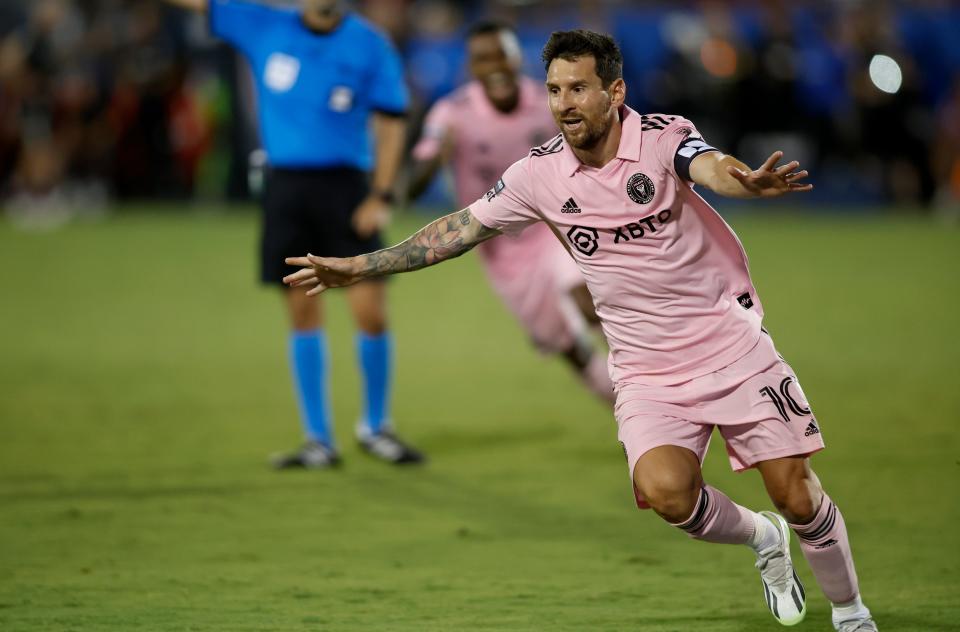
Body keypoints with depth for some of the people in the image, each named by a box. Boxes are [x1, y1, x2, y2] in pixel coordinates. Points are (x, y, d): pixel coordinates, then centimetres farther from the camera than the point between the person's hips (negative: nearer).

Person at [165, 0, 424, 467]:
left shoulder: (370, 45, -1)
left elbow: (391, 122, 0)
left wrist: (381, 196, -7)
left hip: (344, 185, -2)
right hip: (285, 185, 2)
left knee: (370, 312, -7)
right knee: (303, 315, 3)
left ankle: (376, 428, 14)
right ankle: (319, 441, 10)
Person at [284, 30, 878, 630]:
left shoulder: (663, 137, -13)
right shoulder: (539, 174, -2)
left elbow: (712, 167, -35)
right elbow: (458, 230, 10)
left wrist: (746, 180, -59)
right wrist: (358, 266, 10)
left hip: (731, 346, -2)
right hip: (647, 371, 3)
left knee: (796, 495, -6)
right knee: (664, 491, -23)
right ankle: (762, 539, 9)